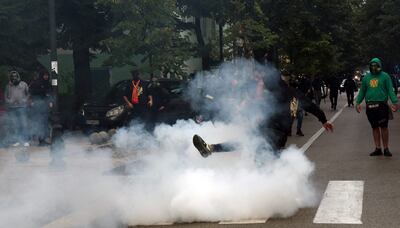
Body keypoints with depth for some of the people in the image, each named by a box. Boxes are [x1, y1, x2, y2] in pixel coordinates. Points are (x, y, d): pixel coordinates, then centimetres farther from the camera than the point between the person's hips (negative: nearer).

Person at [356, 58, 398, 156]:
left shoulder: (385, 76, 1)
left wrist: (394, 102, -13)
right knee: (375, 127, 8)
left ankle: (386, 148, 4)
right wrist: (358, 102, 4)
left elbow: (390, 90, -2)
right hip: (370, 106, 4)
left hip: (382, 105, -4)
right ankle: (378, 148, 14)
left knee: (383, 127, -3)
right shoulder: (366, 77, 12)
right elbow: (362, 92, 15)